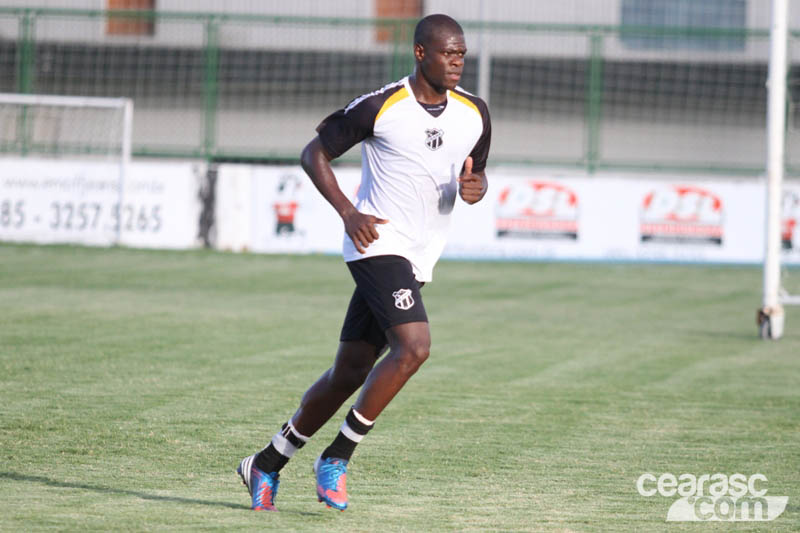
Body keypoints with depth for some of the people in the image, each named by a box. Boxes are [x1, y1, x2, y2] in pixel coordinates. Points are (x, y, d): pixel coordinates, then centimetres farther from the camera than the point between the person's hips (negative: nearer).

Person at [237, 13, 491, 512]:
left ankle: (267, 465, 21)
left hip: (418, 261, 7)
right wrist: (347, 211, -14)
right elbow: (315, 153, -1)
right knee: (414, 346, -24)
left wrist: (475, 186, -5)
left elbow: (477, 172, 21)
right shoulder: (380, 107, -10)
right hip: (379, 242, -7)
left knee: (350, 373, 9)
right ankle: (337, 457, -13)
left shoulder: (475, 114, 6)